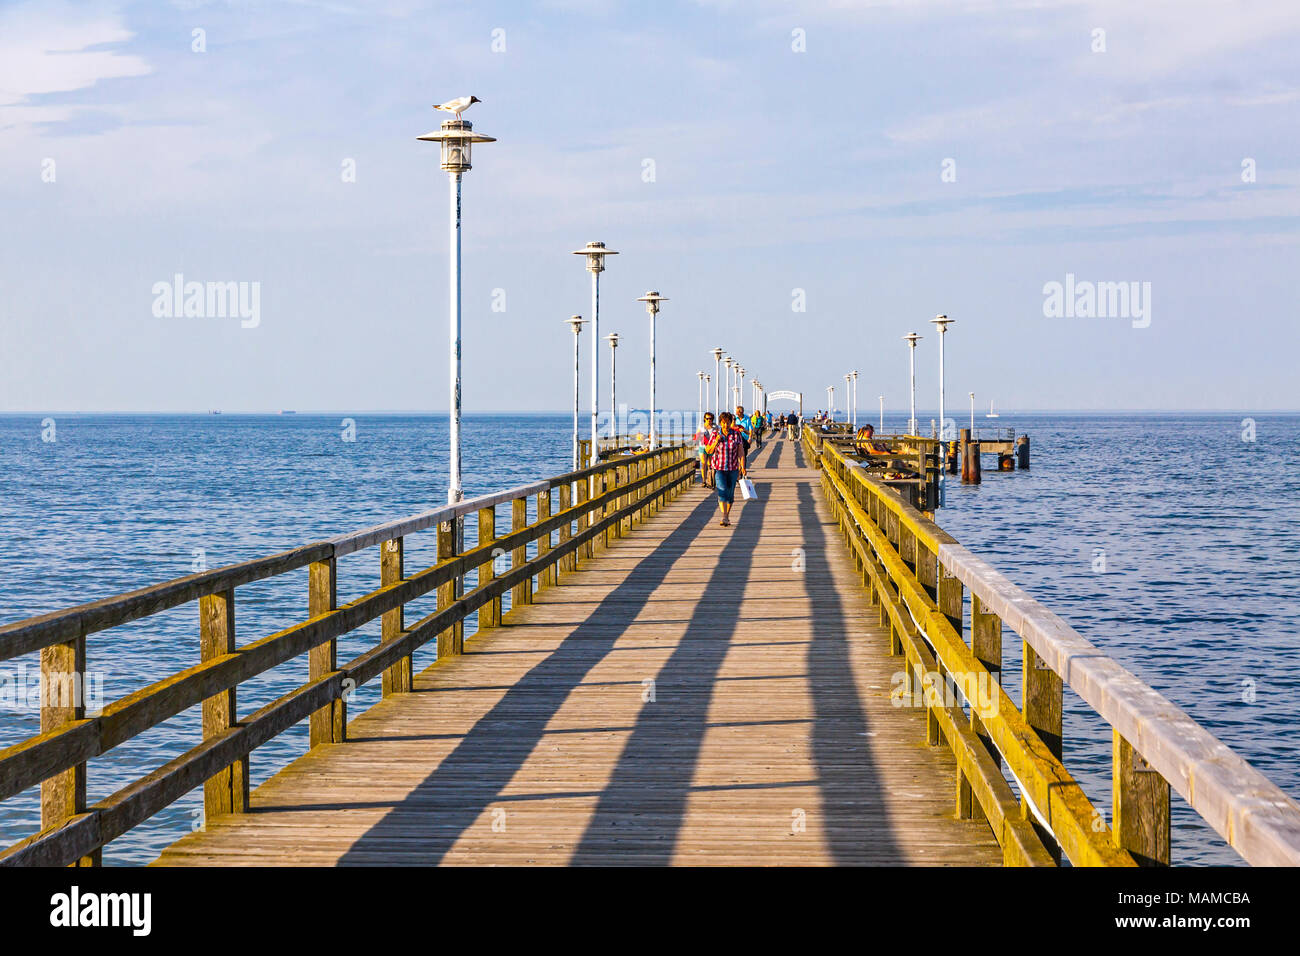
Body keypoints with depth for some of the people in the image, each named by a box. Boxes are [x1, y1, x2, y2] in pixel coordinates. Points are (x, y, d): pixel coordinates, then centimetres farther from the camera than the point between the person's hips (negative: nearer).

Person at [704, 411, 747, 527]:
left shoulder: (736, 434, -3)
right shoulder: (715, 434, -2)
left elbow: (741, 451, -2)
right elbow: (708, 450, 3)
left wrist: (742, 466, -10)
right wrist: (716, 441, -15)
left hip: (733, 468, 1)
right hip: (719, 468, -1)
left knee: (730, 494, 9)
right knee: (722, 491, -18)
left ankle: (727, 515, 28)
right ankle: (724, 518, -26)